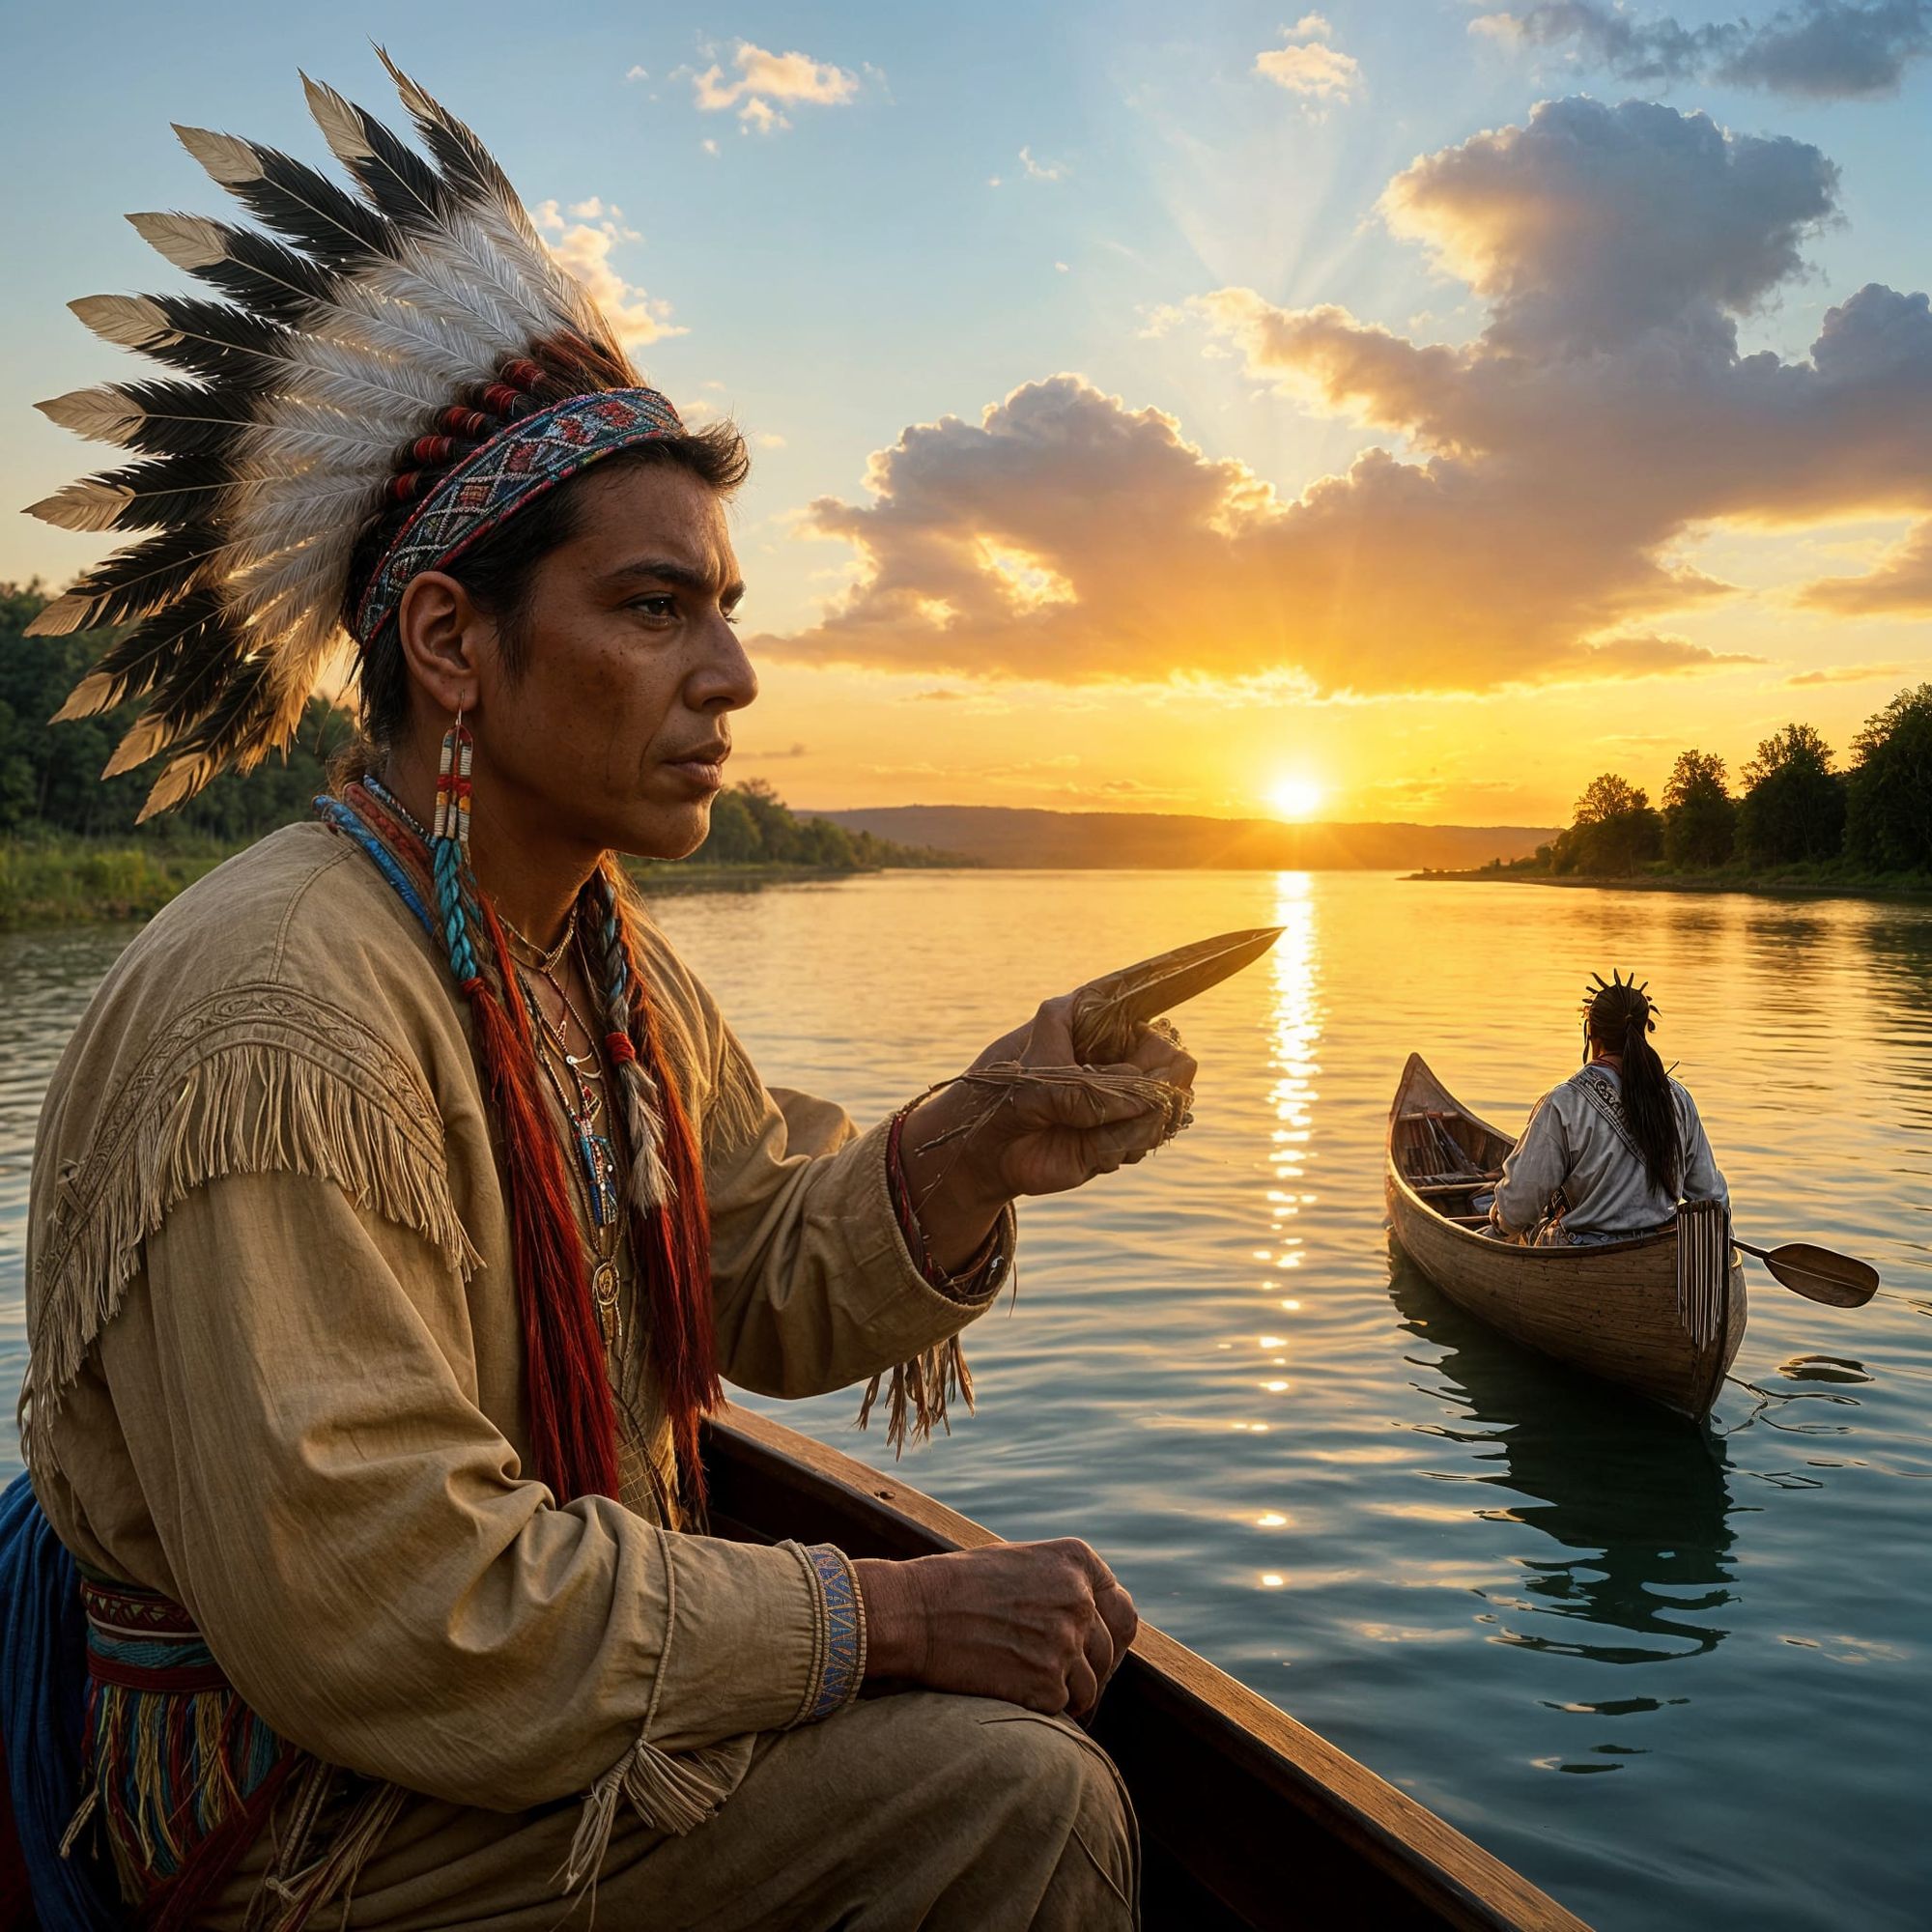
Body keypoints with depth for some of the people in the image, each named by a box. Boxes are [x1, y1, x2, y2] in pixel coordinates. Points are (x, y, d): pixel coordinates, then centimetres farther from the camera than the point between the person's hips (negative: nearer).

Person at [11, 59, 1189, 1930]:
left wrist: (968, 1152, -16)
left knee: (1023, 1697, 12)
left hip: (566, 1624, 9)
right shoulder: (277, 1022, -28)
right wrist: (881, 1612, -23)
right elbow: (378, 1609, -29)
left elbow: (762, 1291, 4)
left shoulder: (608, 956, 4)